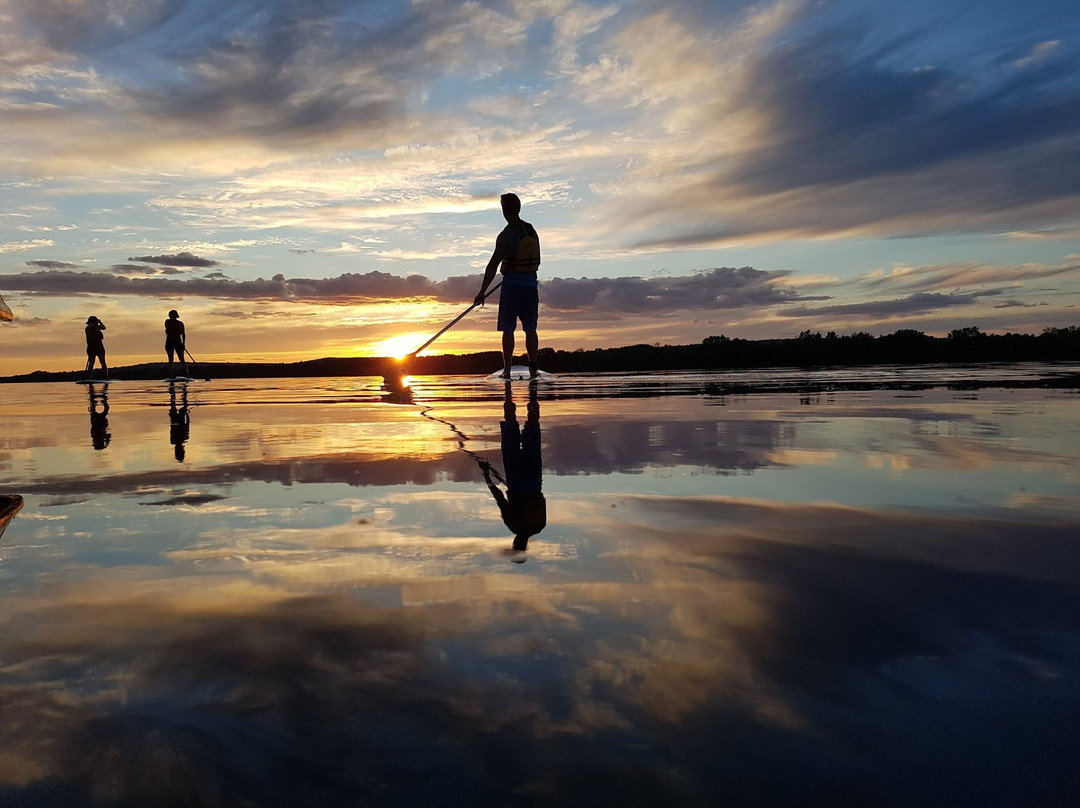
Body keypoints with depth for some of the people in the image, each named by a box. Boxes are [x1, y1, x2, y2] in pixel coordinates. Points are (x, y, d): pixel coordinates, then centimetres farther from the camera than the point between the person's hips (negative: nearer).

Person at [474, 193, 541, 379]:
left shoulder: (507, 235, -12)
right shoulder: (532, 230, 8)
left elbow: (493, 265, -15)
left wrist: (482, 292, -12)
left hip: (512, 285, -5)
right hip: (531, 284, 5)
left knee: (508, 329, 2)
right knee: (530, 329, 7)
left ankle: (507, 370, 2)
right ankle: (533, 368, 3)